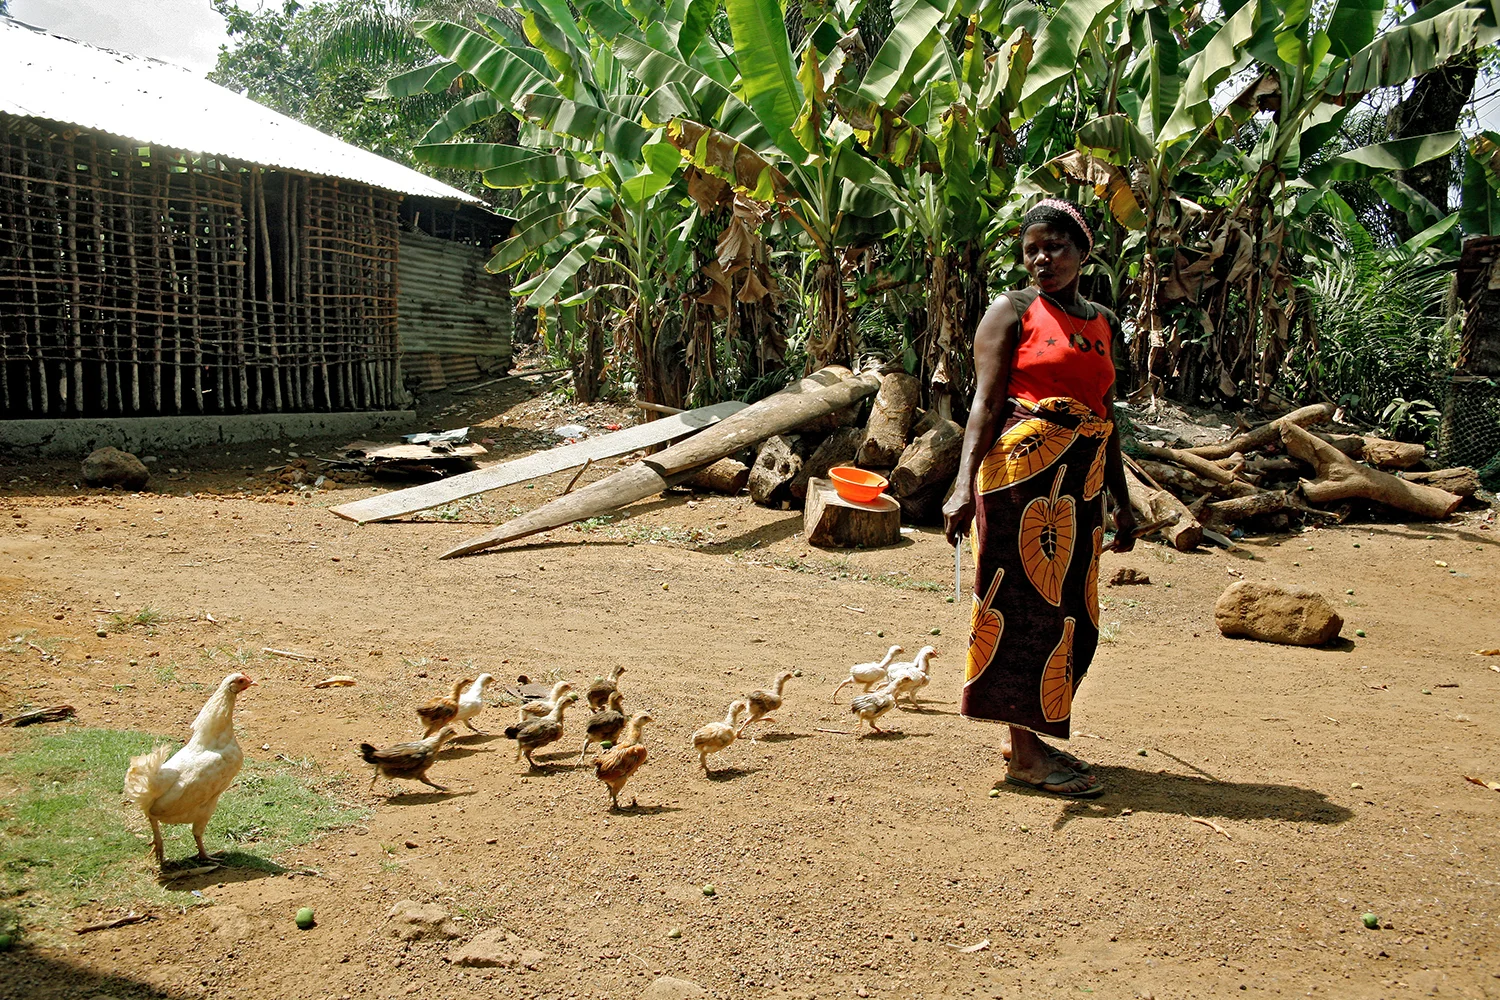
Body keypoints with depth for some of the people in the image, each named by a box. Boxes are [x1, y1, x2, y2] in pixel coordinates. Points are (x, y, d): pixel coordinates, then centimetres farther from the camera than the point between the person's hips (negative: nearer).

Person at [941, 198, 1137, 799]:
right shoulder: (1012, 311, -1)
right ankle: (1024, 753, 3)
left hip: (1081, 481, 7)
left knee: (1070, 610, 9)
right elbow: (985, 403, -10)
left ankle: (1037, 735, 21)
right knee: (1025, 602, -4)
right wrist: (965, 484, -21)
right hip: (1023, 473, -7)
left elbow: (1106, 417, 21)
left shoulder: (1102, 322, 17)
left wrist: (1122, 501, 21)